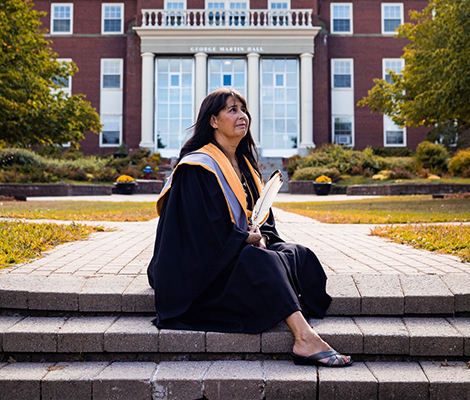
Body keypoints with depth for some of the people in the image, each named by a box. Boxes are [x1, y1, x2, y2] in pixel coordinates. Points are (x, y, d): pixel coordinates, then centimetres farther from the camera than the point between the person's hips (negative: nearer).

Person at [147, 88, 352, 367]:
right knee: (261, 262, -33)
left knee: (297, 254, -15)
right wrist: (247, 238, -13)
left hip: (242, 250, 8)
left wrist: (261, 237, -7)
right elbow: (204, 228, -18)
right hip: (204, 263, -8)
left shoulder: (245, 165, 15)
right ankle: (304, 339, -40)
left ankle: (304, 335, -31)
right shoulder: (198, 168, -11)